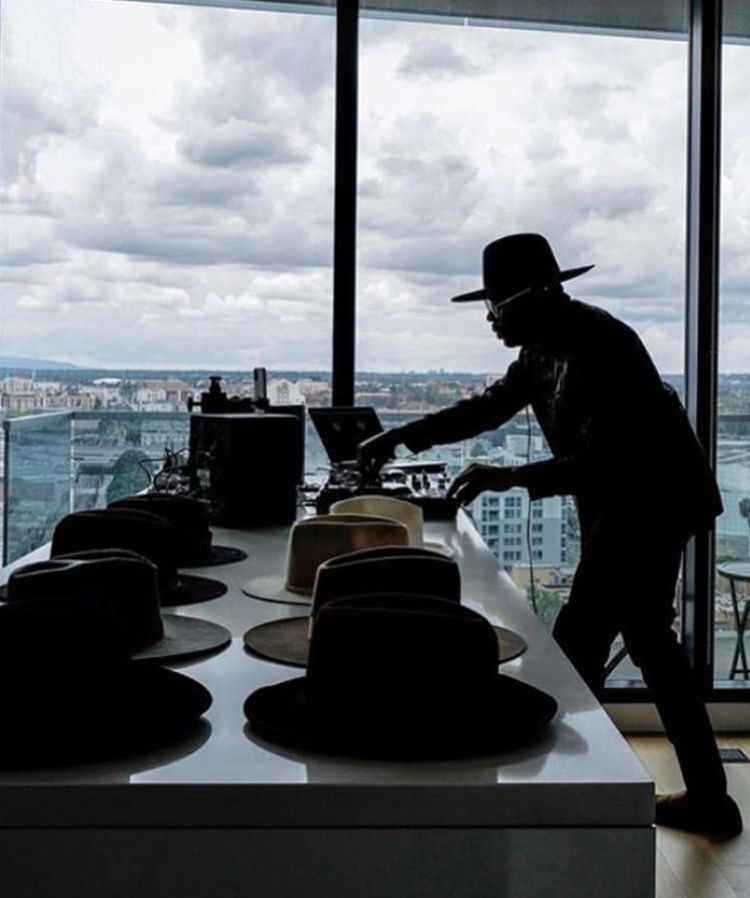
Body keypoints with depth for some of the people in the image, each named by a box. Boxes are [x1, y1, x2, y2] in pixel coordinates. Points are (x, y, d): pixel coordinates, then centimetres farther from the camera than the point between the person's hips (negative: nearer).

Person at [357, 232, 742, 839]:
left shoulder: (598, 345, -24)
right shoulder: (545, 347, 4)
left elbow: (603, 459, -29)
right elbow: (490, 408, 15)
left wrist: (514, 478, -34)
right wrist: (401, 437, 11)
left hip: (651, 504, -10)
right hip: (622, 503, 10)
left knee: (577, 644, -8)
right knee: (649, 638, 16)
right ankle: (708, 798, 27)